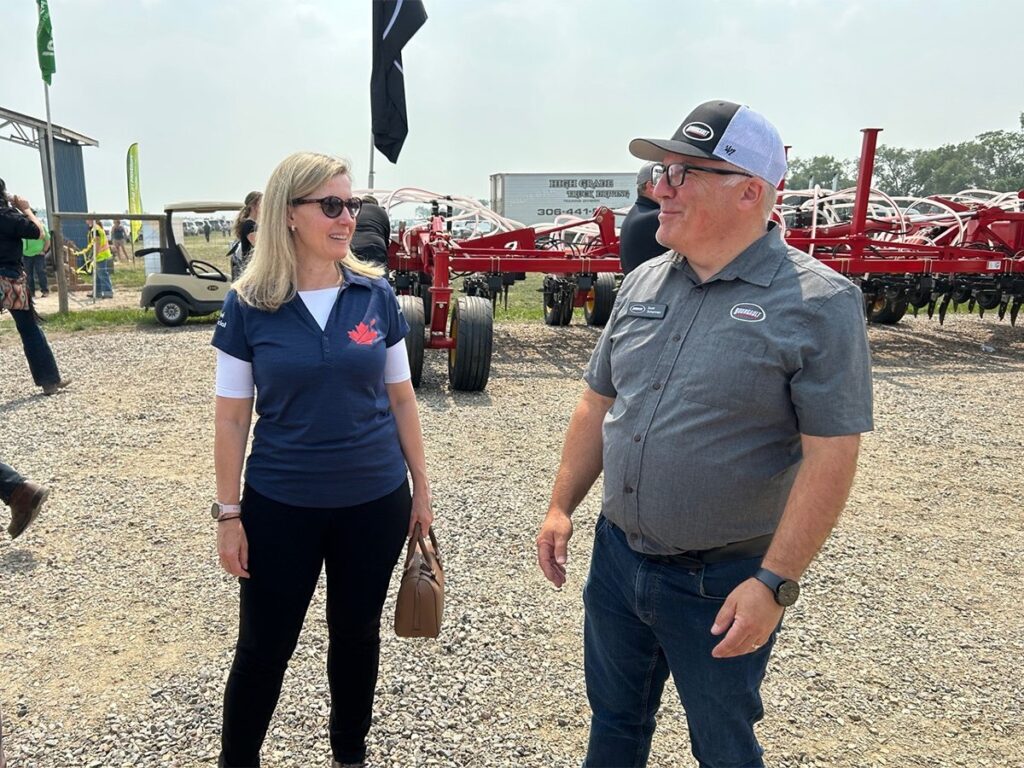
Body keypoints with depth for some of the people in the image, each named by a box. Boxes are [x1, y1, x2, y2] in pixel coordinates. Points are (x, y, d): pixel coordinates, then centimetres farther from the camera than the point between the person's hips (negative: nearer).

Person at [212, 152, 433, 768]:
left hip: (375, 502, 2)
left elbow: (401, 398, 3)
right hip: (280, 506, -1)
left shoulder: (377, 294, -3)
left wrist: (421, 485, 4)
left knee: (357, 634, 18)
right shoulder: (248, 305, -8)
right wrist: (229, 512, -2)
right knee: (263, 647, 12)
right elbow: (232, 417, -3)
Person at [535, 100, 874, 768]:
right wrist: (562, 506, 6)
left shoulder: (820, 303, -16)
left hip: (723, 583, -5)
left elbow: (831, 457, -17)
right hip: (616, 557, 5)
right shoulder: (644, 283, 2)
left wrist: (776, 584, -19)